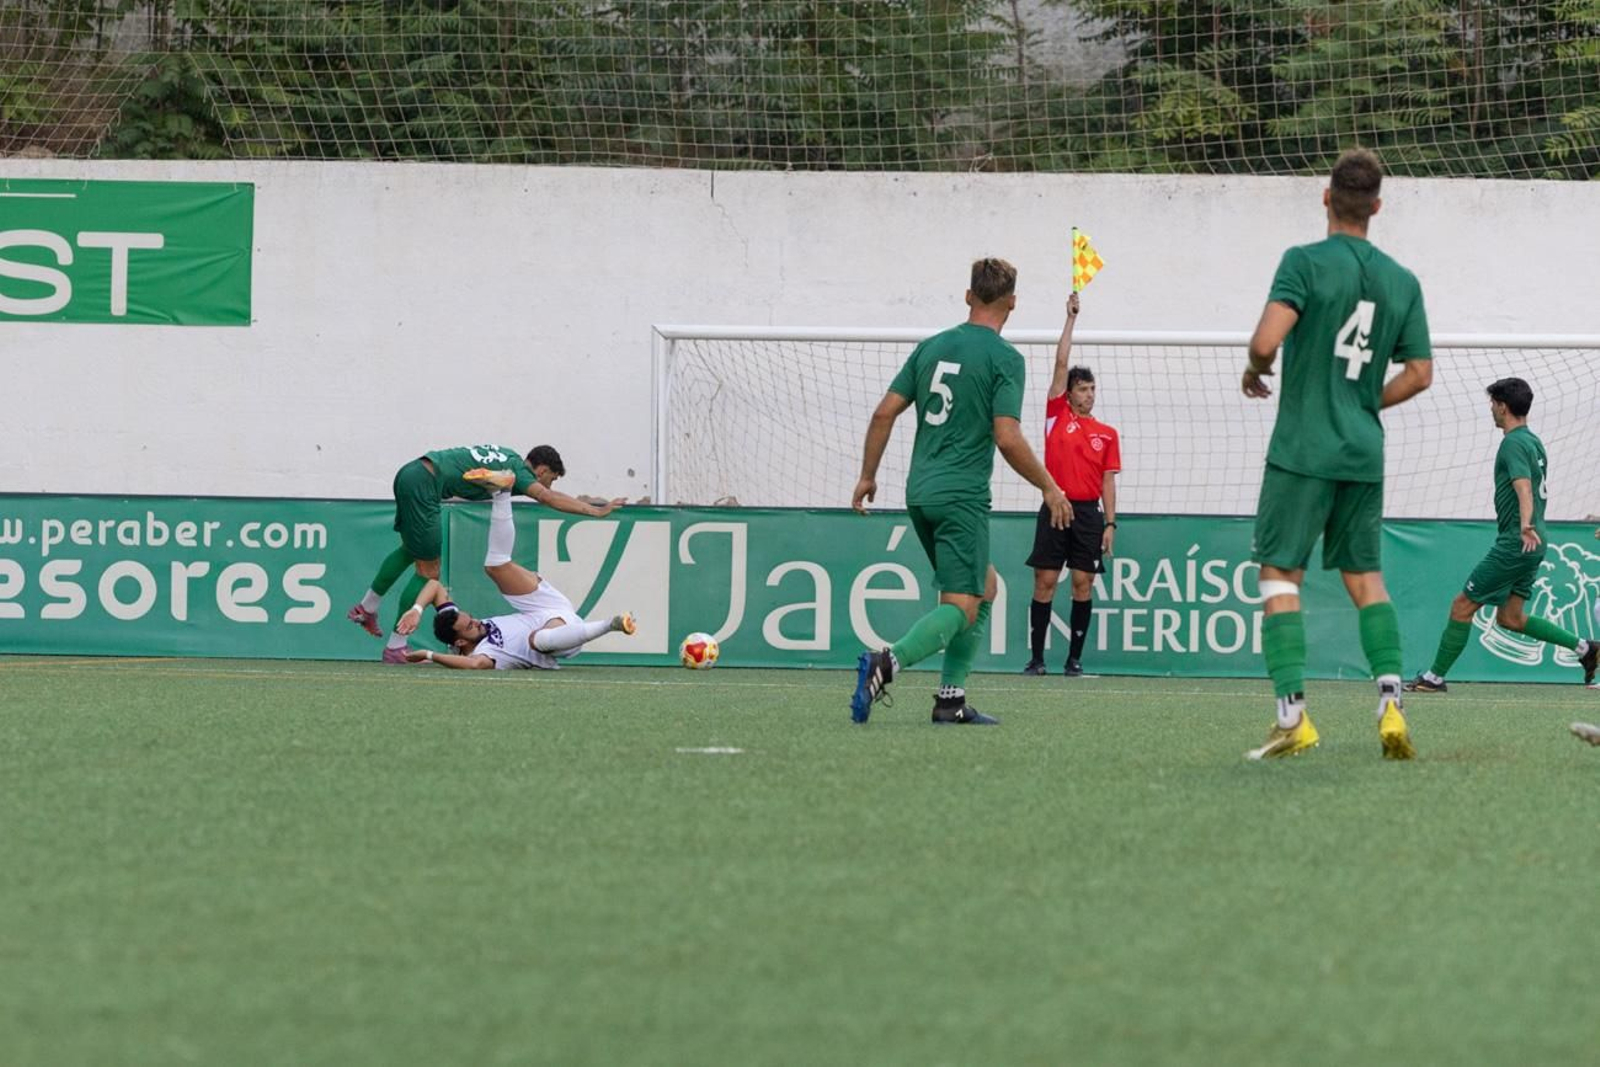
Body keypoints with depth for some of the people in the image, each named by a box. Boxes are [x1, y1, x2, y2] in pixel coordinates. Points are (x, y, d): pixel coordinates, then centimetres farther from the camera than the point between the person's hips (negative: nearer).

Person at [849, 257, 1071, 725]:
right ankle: (887, 663, -33)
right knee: (962, 608, -8)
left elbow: (884, 412, 9)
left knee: (985, 587, 20)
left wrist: (868, 475, 19)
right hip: (962, 496, -7)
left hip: (921, 493, 7)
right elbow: (1007, 439, -15)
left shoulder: (931, 346, 11)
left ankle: (952, 698, 12)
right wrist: (1050, 488, -3)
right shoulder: (1005, 358, -8)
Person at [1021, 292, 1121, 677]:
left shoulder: (1106, 434, 10)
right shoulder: (1057, 417, 6)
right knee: (1044, 582, -3)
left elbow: (1108, 481, 9)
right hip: (1055, 508, -1)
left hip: (1089, 512, 1)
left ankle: (1075, 658, 6)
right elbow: (1061, 364, 3)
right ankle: (1036, 657, 0)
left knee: (1083, 584, 0)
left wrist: (1110, 523, 1)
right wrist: (1070, 319, 1)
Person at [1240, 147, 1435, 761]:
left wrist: (1254, 370, 3)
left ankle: (1292, 714, -11)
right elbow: (1420, 373, 9)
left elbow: (1267, 340, -19)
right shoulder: (1402, 282, 7)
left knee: (1280, 573, 0)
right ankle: (1391, 703, -3)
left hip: (1302, 450, -5)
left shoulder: (1306, 263, -9)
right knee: (1365, 576, 13)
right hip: (1364, 454, 5)